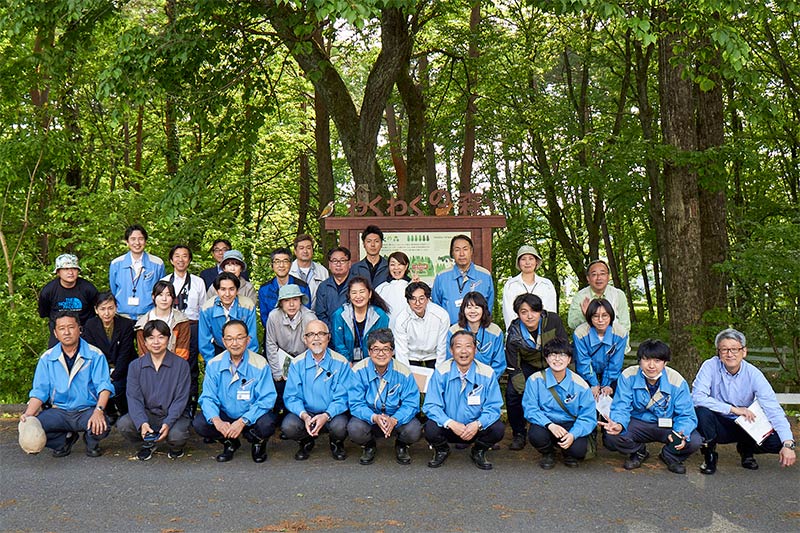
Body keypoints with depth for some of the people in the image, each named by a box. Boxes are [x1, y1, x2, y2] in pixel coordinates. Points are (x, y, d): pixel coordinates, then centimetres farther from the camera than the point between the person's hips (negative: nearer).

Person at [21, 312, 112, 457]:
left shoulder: (95, 355, -2)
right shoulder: (47, 358, 7)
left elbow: (103, 385, -9)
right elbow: (39, 391, 4)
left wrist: (99, 410, -27)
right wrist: (28, 414, -14)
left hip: (87, 411, -3)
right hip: (58, 412, 3)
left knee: (102, 427, -34)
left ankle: (91, 441, 7)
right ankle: (65, 440, 8)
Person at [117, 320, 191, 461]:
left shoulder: (181, 365, -4)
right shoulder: (135, 366, 3)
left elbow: (181, 400, -8)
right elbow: (134, 399, -5)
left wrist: (168, 423, -24)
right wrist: (142, 423, -24)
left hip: (173, 415, -3)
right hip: (147, 415, 3)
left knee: (176, 435, -33)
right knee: (123, 424, -25)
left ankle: (176, 447, 8)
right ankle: (149, 444, 8)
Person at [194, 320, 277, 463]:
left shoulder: (260, 364, -13)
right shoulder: (214, 365, -4)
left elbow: (267, 399, -16)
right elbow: (208, 398, -4)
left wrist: (243, 421, -28)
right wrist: (216, 420, -26)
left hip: (251, 416, -3)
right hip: (224, 416, 3)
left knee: (267, 424, -33)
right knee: (199, 424, -22)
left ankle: (258, 443, 6)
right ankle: (230, 443, 9)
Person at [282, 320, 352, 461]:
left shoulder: (341, 363, -6)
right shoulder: (297, 363, -1)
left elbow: (343, 398, -8)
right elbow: (291, 397, -4)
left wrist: (326, 416, -26)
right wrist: (304, 416, -24)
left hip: (332, 413, -1)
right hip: (305, 412, 2)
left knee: (340, 427, -33)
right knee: (288, 427, -27)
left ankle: (336, 444, 8)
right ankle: (306, 442, 11)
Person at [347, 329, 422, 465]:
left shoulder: (403, 373, -13)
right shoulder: (358, 371, -14)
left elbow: (411, 404, -14)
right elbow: (356, 404, -15)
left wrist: (394, 420, -34)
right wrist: (374, 418, -35)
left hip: (397, 418, 0)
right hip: (369, 417, 0)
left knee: (414, 431, -28)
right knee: (354, 429, -31)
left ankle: (401, 446, 12)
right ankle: (369, 446, 8)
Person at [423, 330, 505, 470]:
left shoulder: (487, 373, -8)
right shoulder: (441, 372, -11)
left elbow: (493, 407, -7)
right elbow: (431, 406, -12)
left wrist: (477, 424, -27)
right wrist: (450, 423, -29)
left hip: (476, 428, 1)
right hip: (448, 427, -1)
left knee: (498, 429, -26)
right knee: (431, 428, -30)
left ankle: (478, 452, 10)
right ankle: (442, 450, 9)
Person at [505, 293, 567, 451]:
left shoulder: (553, 321, -21)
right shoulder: (514, 333, -20)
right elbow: (513, 368, -15)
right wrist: (525, 391, -26)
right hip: (529, 366, 0)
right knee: (512, 392, -20)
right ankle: (518, 434, 0)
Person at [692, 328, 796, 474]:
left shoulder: (753, 374, -13)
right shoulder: (710, 366, -16)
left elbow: (773, 409, -20)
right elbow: (697, 397, -27)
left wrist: (788, 444, -32)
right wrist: (733, 409, -26)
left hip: (744, 426, 2)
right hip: (718, 426, -2)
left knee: (777, 441, -23)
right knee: (701, 411, -33)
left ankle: (746, 449, 13)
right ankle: (709, 456, -6)